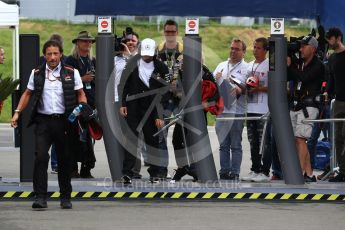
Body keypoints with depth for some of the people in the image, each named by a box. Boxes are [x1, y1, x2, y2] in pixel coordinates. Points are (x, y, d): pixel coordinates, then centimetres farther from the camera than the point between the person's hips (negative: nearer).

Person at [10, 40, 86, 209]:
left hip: (63, 121, 0)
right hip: (43, 121, 0)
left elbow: (80, 95, 7)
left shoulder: (71, 73, 5)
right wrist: (17, 112, 5)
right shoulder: (37, 74, 8)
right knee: (40, 157, -13)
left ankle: (65, 197, 20)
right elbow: (28, 94, 15)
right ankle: (40, 197, -13)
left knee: (64, 160, 7)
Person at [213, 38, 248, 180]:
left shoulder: (246, 68, 2)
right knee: (223, 144, 8)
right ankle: (224, 172, 12)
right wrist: (216, 79, -2)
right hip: (221, 109, 5)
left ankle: (235, 173, 1)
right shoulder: (221, 66, 18)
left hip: (237, 111, -5)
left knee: (236, 145, -2)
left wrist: (241, 90, -21)